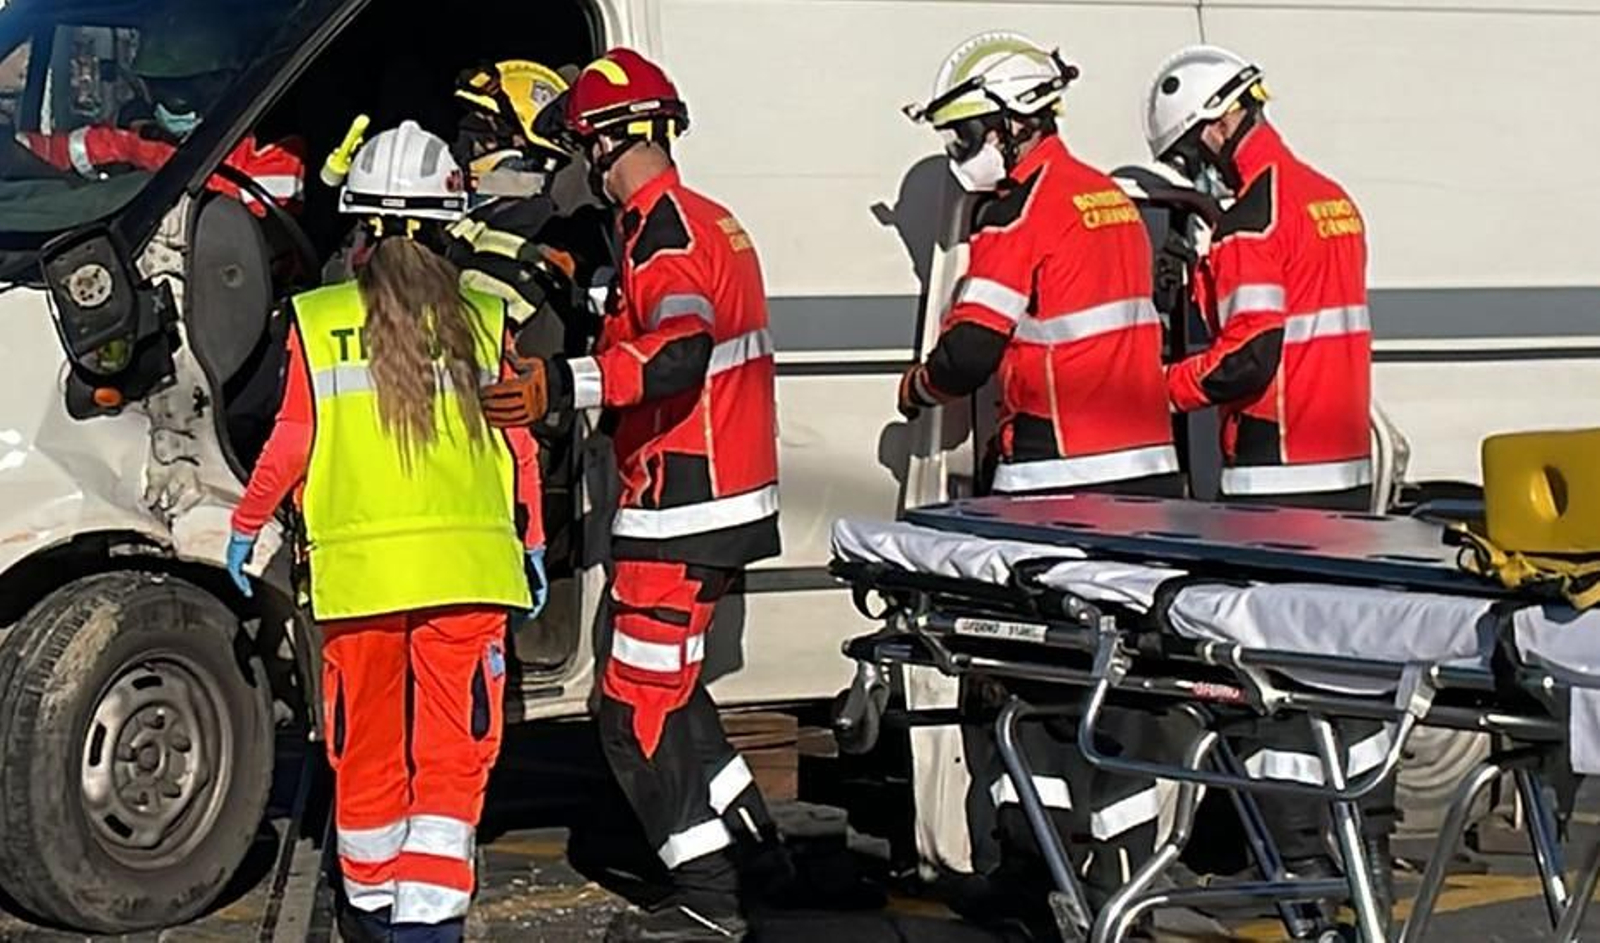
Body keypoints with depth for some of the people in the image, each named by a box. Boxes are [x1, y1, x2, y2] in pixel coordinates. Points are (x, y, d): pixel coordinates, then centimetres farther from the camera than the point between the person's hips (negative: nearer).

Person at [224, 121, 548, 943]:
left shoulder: (316, 320, 0)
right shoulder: (485, 319, 3)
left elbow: (292, 442, 1)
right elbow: (519, 445, 7)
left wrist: (246, 525, 17)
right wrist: (532, 544, 20)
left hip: (356, 563, 1)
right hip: (467, 565, 0)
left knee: (367, 751, 15)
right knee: (452, 752, 3)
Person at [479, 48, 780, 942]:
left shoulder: (664, 231, -16)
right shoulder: (709, 219, 15)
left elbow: (680, 352, -33)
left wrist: (566, 384, -44)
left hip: (683, 508, -10)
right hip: (724, 496, 10)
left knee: (640, 707, -6)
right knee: (661, 682, 22)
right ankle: (745, 829, 29)